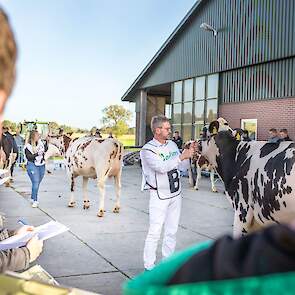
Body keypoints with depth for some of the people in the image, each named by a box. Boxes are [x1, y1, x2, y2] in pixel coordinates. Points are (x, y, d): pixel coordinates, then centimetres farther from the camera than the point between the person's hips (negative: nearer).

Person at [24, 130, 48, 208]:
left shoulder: (40, 143, 6)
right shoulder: (28, 146, -9)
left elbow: (46, 149, 20)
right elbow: (28, 157, -14)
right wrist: (37, 154, -24)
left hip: (41, 166, 5)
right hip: (33, 166, -5)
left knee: (37, 183, 12)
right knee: (35, 183, -11)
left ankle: (32, 198, 27)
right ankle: (35, 201, -2)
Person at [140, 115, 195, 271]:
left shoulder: (172, 144, 7)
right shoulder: (147, 150, -12)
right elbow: (161, 167, -25)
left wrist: (189, 152, -2)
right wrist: (181, 156, -24)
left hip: (175, 193, 6)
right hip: (159, 196, -6)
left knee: (172, 230, 13)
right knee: (155, 231, -4)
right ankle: (149, 265, 6)